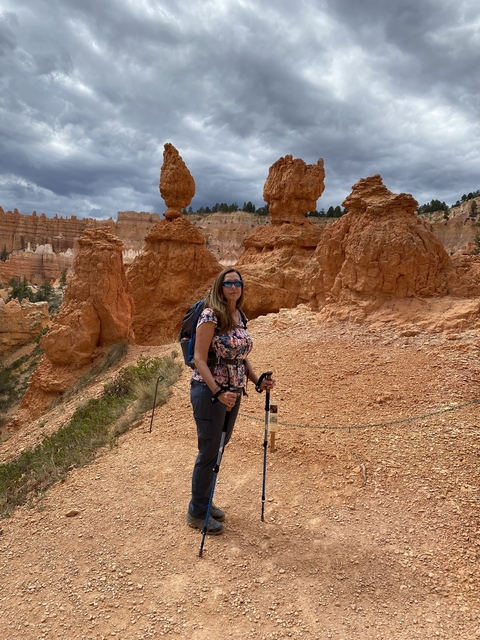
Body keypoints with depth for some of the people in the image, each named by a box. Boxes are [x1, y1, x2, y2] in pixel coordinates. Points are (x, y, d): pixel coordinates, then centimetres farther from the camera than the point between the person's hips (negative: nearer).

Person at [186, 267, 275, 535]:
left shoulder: (241, 317, 8)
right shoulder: (211, 316, -15)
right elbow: (200, 359, -18)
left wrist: (258, 381, 3)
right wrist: (218, 392, -27)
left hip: (233, 392, 8)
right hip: (209, 391, -7)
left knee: (219, 448, 18)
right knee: (209, 451, 2)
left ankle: (205, 502, 37)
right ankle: (197, 512, 21)